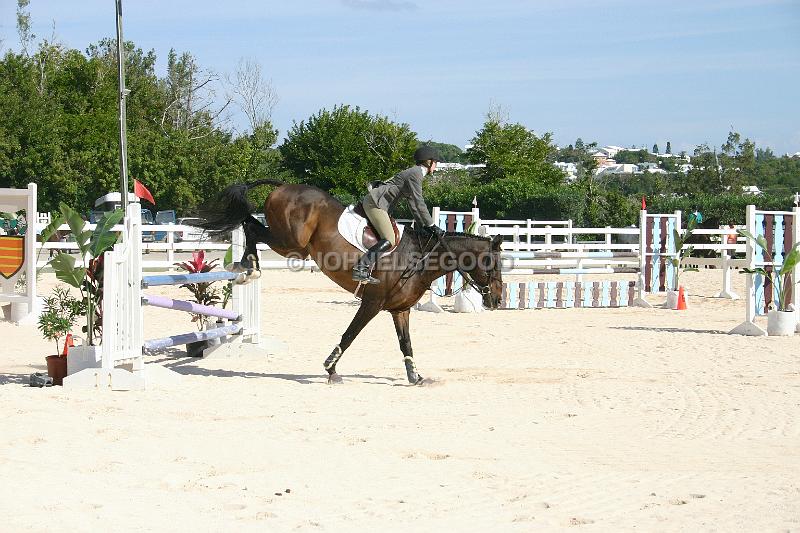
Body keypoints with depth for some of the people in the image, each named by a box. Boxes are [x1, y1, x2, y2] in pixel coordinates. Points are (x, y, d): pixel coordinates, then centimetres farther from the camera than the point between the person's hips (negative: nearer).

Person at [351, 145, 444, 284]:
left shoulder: (415, 173, 20)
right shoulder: (415, 174, -11)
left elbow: (413, 204, 23)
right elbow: (419, 203, -16)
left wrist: (424, 225, 17)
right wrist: (432, 226, -14)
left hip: (374, 202, 11)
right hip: (375, 203, -11)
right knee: (389, 240, -19)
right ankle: (360, 269, -27)